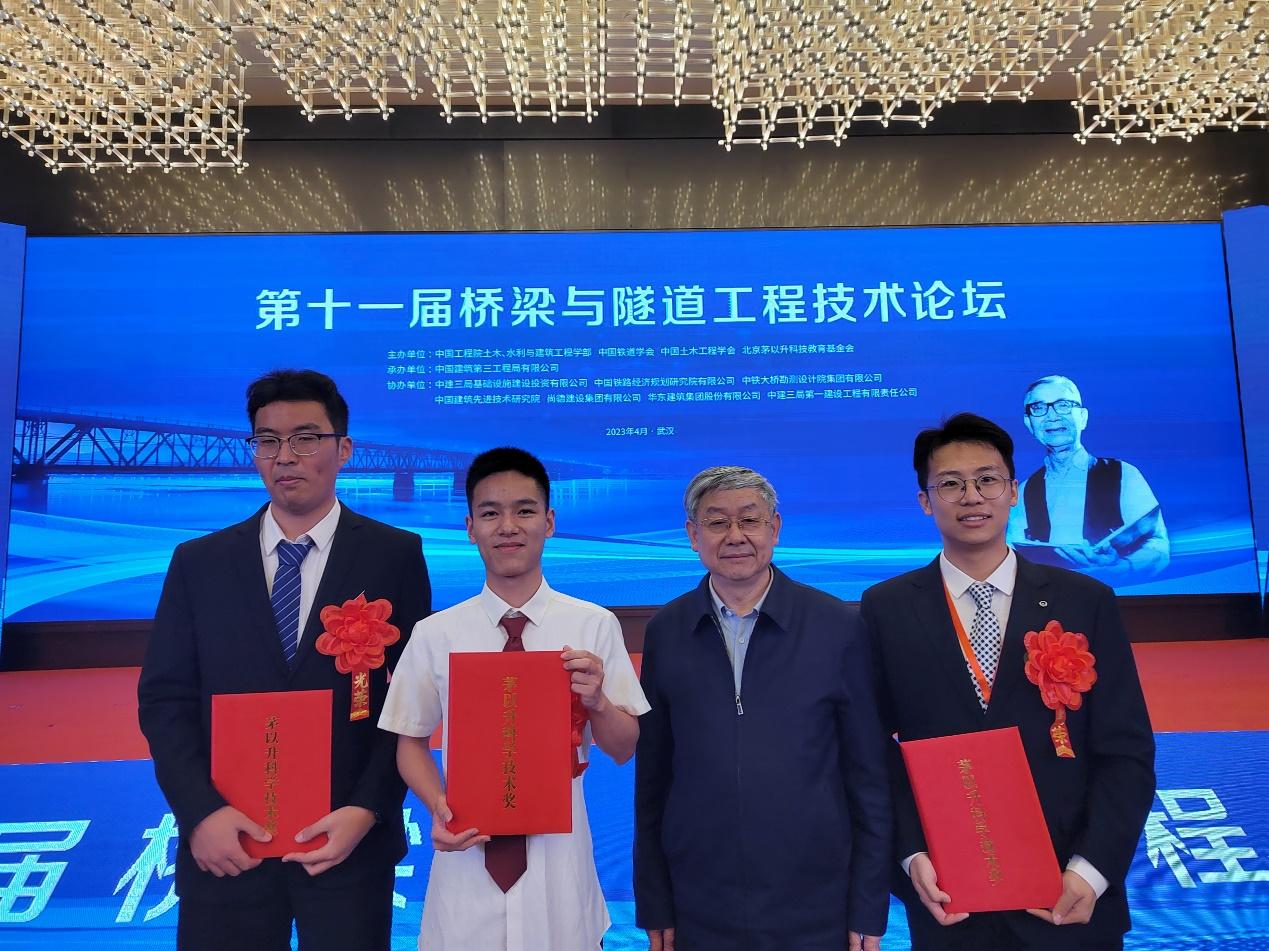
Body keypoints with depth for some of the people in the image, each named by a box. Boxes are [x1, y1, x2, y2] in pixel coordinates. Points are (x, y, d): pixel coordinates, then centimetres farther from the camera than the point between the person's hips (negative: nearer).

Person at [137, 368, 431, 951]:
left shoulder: (395, 555, -3)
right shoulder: (198, 563, 4)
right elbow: (165, 699, 3)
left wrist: (367, 810, -12)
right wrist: (201, 813, -8)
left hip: (348, 843, -1)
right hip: (223, 846, 2)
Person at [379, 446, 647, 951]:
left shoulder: (596, 625, -9)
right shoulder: (434, 634, -5)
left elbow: (624, 749, -2)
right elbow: (411, 741, 4)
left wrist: (596, 701, -22)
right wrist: (438, 807, -13)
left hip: (559, 860, 0)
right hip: (467, 858, 1)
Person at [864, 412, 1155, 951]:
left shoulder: (1086, 602, -2)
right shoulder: (886, 609, -3)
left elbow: (1126, 752, -2)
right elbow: (876, 748, -1)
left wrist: (1090, 871, -11)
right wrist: (912, 855, -11)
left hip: (1069, 903, 1)